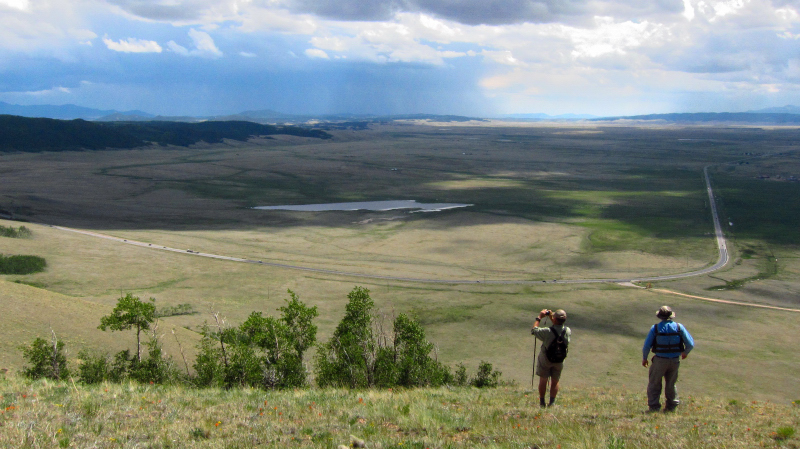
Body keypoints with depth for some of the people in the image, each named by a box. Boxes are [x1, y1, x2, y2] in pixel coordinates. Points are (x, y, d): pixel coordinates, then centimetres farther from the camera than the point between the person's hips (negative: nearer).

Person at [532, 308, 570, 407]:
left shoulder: (547, 332, -30)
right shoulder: (567, 331, -17)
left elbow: (533, 330, -13)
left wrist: (539, 317, -6)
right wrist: (551, 317, 7)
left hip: (545, 360, -3)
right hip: (559, 361, 3)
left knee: (543, 381, 13)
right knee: (555, 382, 17)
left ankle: (542, 402, 20)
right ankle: (552, 402, 19)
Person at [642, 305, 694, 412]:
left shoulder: (655, 328, -8)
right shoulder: (679, 327, -4)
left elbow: (646, 346, -7)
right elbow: (690, 344, -4)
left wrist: (644, 358, 9)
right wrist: (685, 353, 16)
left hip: (660, 360, -2)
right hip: (675, 360, 3)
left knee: (654, 384, 10)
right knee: (671, 384, 19)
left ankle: (654, 406, 8)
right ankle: (671, 406, 24)